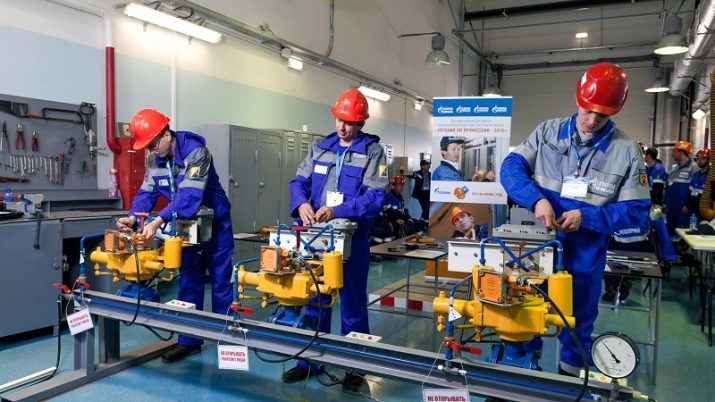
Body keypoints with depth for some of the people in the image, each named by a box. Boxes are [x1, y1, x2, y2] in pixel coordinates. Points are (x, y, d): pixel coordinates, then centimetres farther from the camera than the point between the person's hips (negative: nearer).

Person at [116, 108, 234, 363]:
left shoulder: (195, 152, -26)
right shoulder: (154, 160, -3)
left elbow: (189, 196, -37)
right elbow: (147, 193, -5)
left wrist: (159, 221, -48)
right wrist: (133, 217, -26)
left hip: (214, 224, -6)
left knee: (220, 282, 3)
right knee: (188, 283, 9)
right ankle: (189, 340, 17)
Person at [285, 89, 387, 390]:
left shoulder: (373, 151, -5)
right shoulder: (319, 148, 10)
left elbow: (375, 196, -15)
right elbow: (299, 181, 6)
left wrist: (336, 211, -25)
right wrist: (301, 204, -16)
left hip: (353, 239, -4)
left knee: (353, 304, 7)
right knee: (314, 301, 13)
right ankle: (310, 361, 28)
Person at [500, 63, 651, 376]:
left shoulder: (627, 151, -7)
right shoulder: (548, 131, -2)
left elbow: (636, 210, -6)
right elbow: (512, 167, -9)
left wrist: (586, 217, -21)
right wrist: (536, 199, -27)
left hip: (585, 255, -1)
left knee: (578, 321, 16)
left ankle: (570, 376, 38)